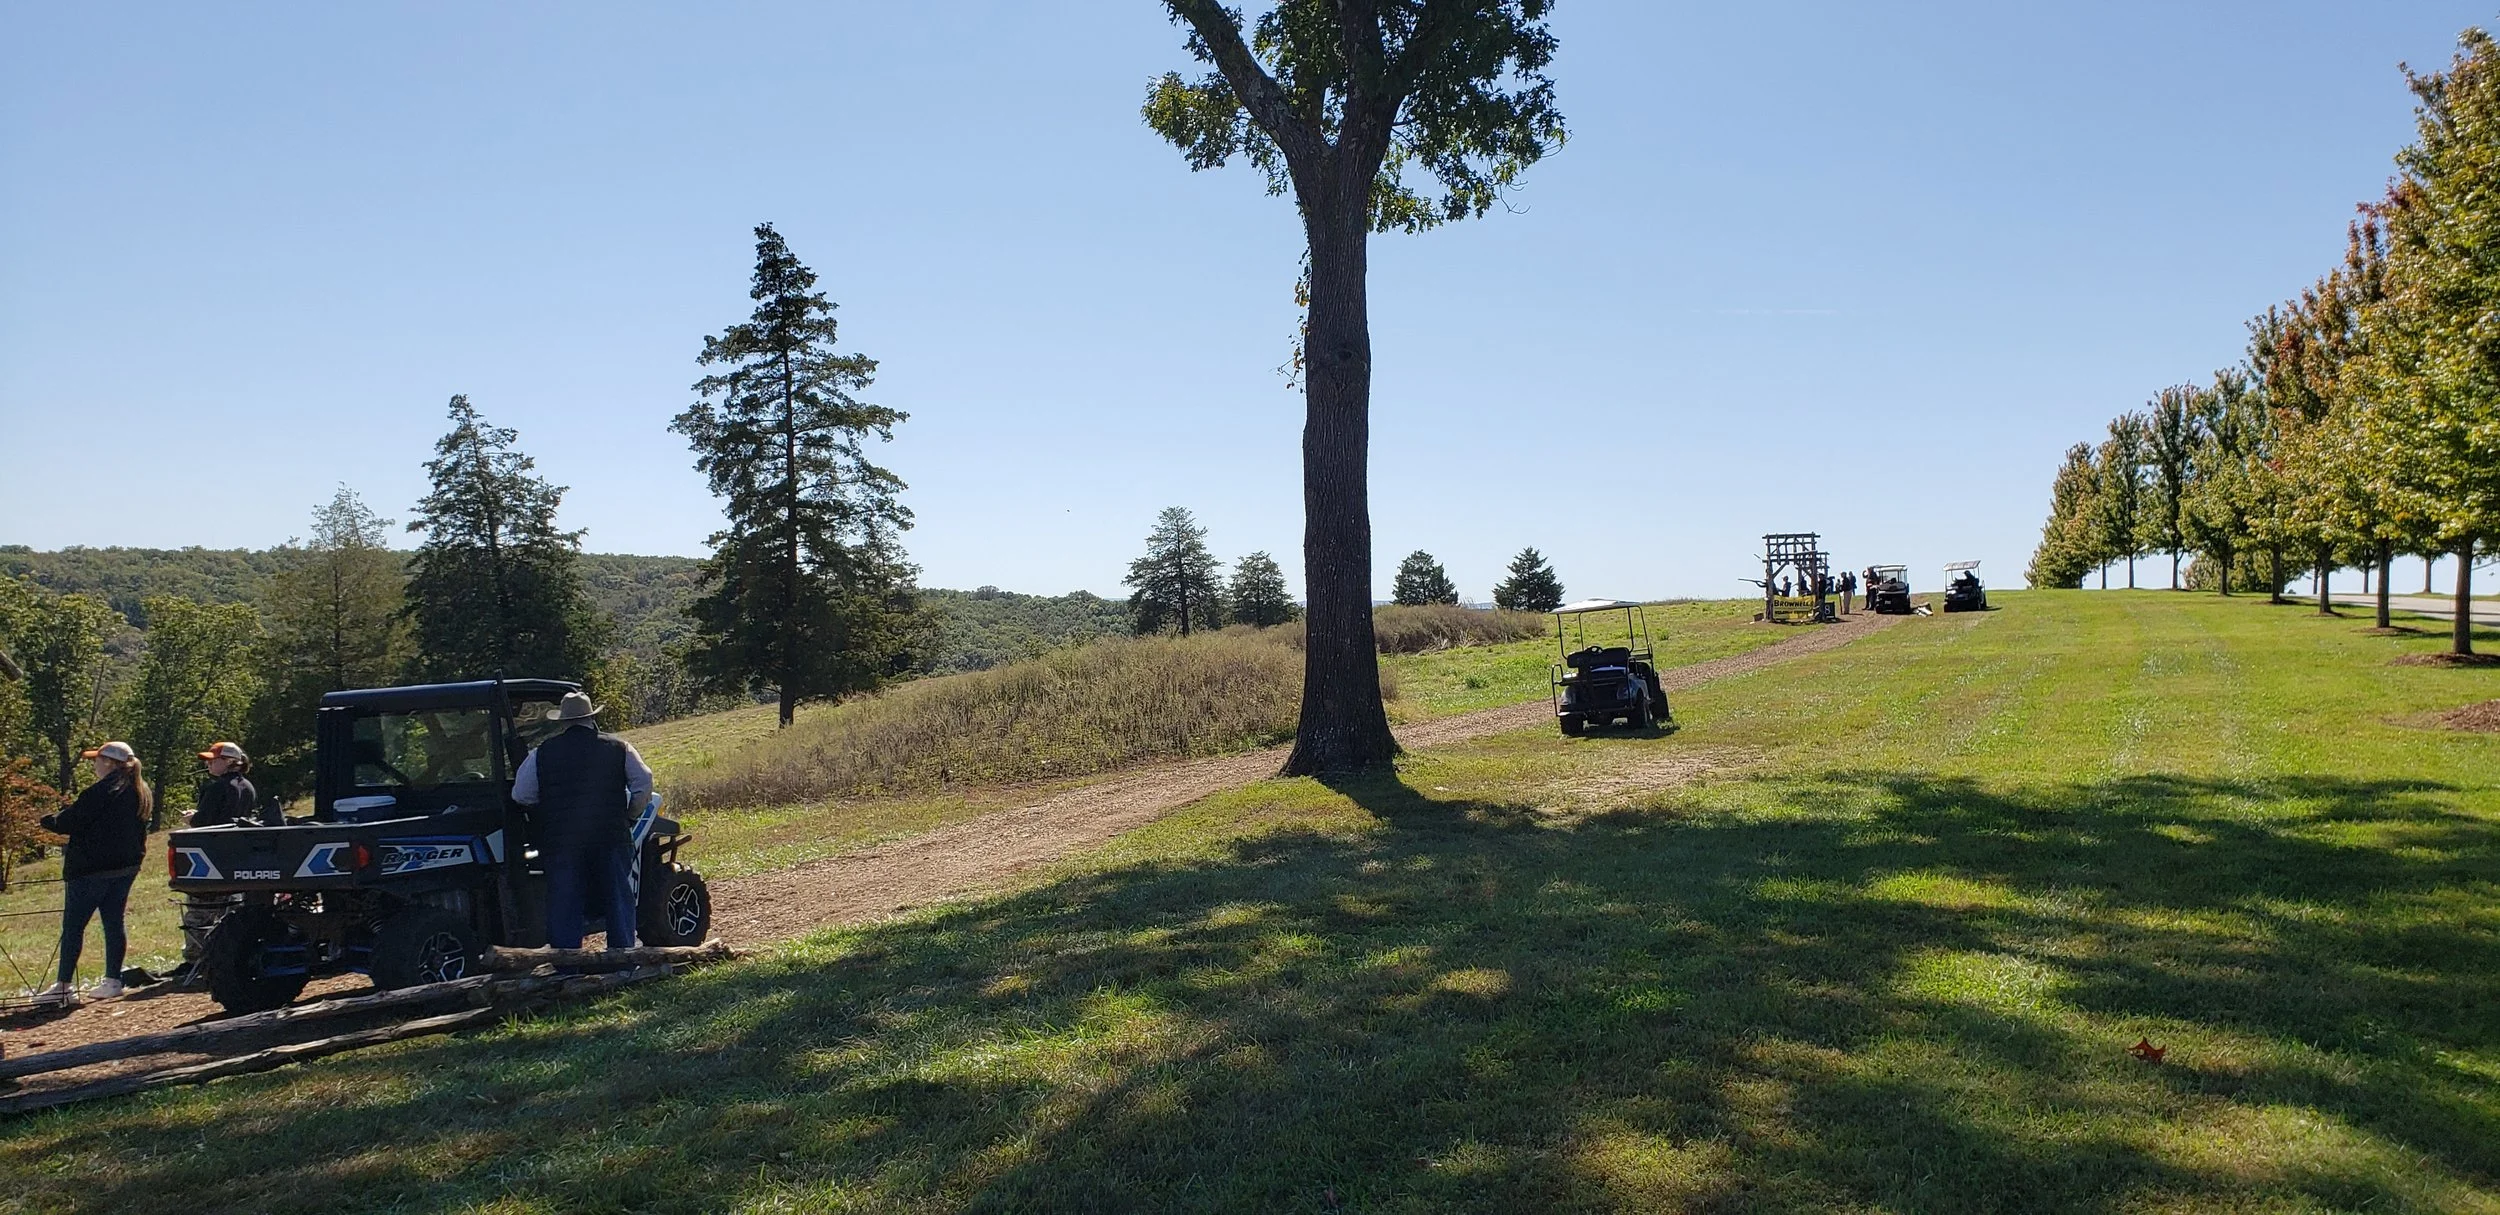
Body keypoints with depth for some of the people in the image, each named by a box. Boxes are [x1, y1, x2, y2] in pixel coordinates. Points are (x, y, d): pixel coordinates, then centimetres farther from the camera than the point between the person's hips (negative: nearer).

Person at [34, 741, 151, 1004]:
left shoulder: (100, 792, -17)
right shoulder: (141, 792, 9)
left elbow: (68, 823, -13)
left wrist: (47, 820, 6)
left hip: (91, 869, -8)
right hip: (126, 866, 8)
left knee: (72, 926, 0)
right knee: (114, 922, 11)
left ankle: (64, 985, 2)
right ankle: (112, 980, 11)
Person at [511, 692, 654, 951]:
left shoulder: (542, 754, 3)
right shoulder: (618, 748, 3)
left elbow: (520, 795, 5)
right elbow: (643, 783, 1)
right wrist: (628, 816, 13)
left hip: (560, 842, 0)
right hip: (612, 839, 0)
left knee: (564, 907, 7)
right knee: (618, 900, 11)